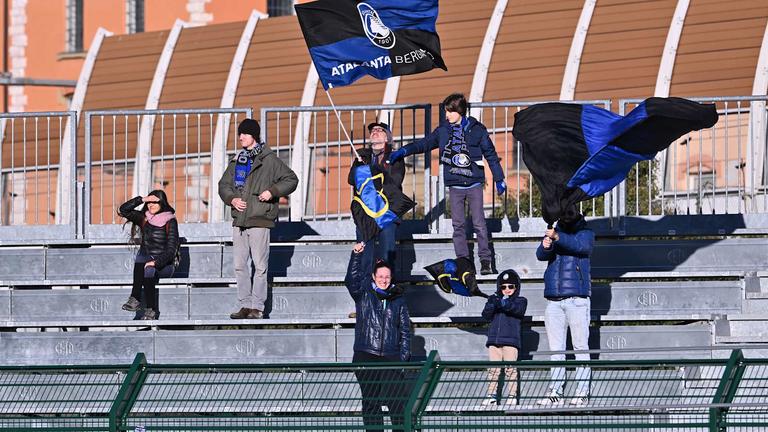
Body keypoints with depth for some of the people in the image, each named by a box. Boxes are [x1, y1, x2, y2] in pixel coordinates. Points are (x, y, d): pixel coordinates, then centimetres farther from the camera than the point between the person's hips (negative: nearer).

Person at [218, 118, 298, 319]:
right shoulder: (237, 161, 15)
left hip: (259, 220, -6)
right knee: (240, 265, 5)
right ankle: (245, 305, 10)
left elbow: (291, 179, 1)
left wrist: (272, 191, -12)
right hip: (239, 220, 6)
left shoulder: (269, 160, -1)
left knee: (259, 265, -5)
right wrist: (231, 199, 0)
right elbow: (224, 184, 20)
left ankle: (257, 307, -1)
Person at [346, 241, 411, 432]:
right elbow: (352, 279, -12)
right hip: (365, 356, 0)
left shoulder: (398, 300, 11)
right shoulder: (363, 294, 7)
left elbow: (405, 330, 13)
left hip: (391, 357, 0)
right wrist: (357, 255, -23)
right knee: (370, 401, 3)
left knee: (397, 399, -7)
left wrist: (404, 355, 4)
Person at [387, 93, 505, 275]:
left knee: (479, 223, -4)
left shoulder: (476, 130, -2)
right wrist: (404, 151, -8)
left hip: (474, 184, -3)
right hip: (454, 185, 3)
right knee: (458, 225, 3)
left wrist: (499, 179, 5)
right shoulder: (443, 130, 5)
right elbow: (425, 143, 7)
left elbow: (490, 154, 4)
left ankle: (485, 260, 2)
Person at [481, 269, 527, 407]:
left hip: (510, 339, -3)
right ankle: (492, 395, 2)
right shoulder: (495, 300, 18)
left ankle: (513, 395, -5)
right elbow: (487, 316, 6)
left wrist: (506, 304, -31)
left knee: (510, 369, -7)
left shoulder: (520, 301, 10)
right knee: (493, 369, 1)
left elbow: (518, 310, -13)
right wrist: (491, 304, -14)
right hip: (494, 338, 3)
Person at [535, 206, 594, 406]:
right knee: (556, 349, 4)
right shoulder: (553, 233, 14)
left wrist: (559, 238, -30)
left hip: (577, 298, -4)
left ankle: (582, 392, -4)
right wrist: (545, 246, -26)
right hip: (554, 299, 4)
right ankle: (555, 392, 5)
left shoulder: (585, 233, 6)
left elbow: (582, 246, -16)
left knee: (580, 347, -4)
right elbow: (541, 255, -3)